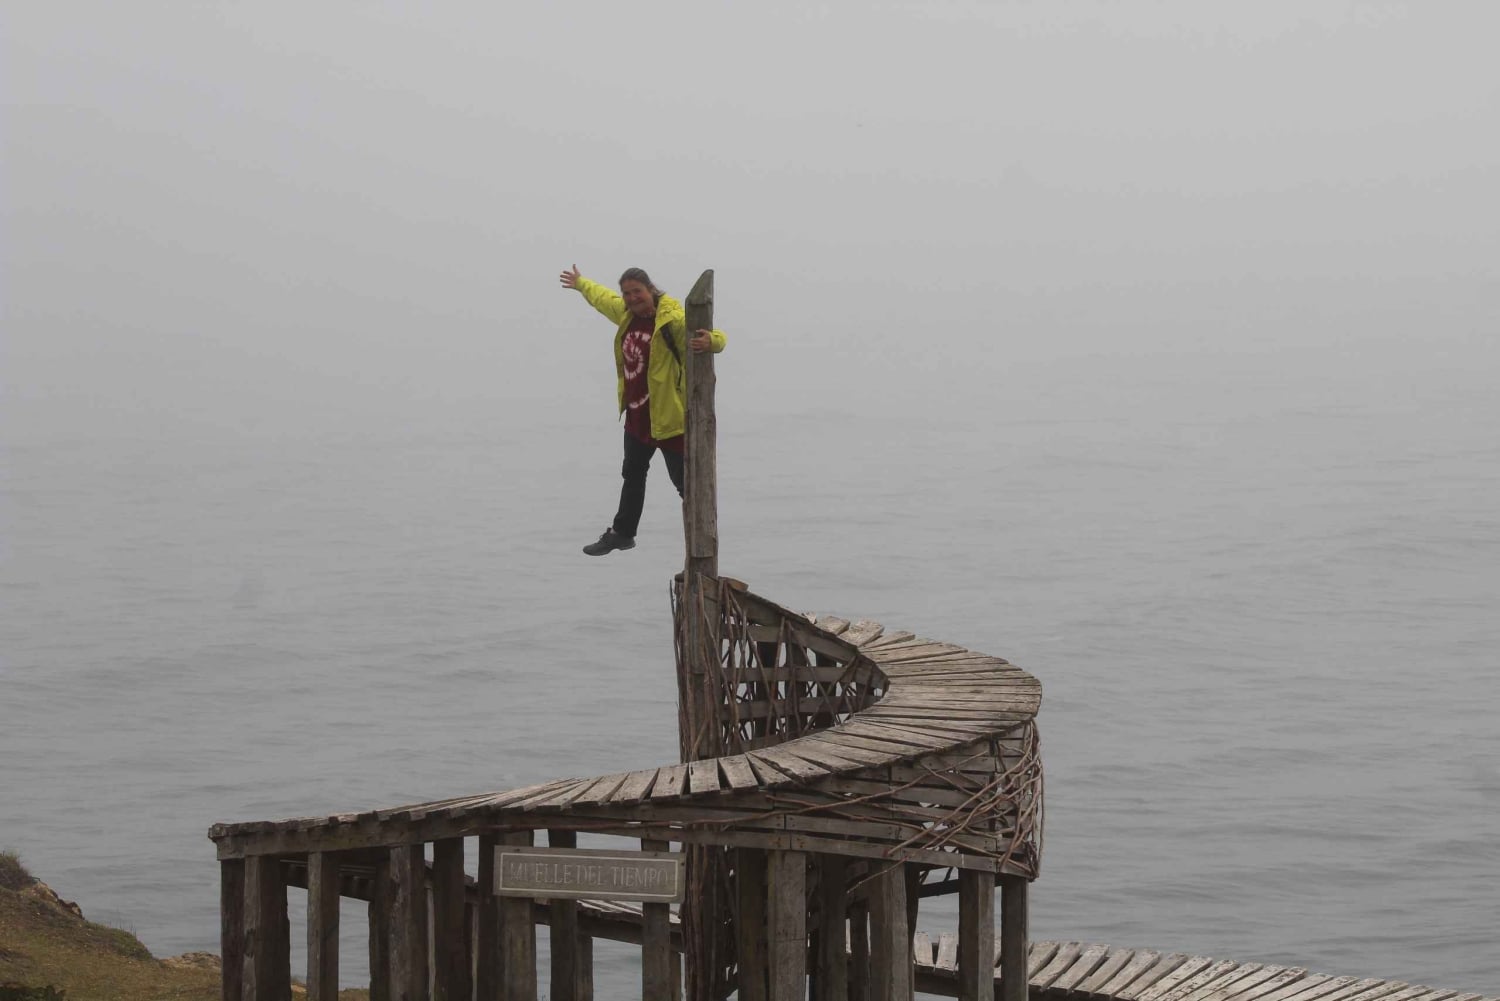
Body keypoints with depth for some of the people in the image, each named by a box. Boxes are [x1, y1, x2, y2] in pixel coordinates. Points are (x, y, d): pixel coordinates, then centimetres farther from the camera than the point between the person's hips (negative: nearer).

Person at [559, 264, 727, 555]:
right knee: (633, 475, 26)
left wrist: (711, 341, -57)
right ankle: (622, 533, 44)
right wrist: (580, 284, 44)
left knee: (685, 482, -9)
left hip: (667, 415, -9)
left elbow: (715, 336, -32)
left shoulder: (673, 319, -23)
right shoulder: (626, 313, 3)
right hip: (637, 414, 9)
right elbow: (603, 297, 26)